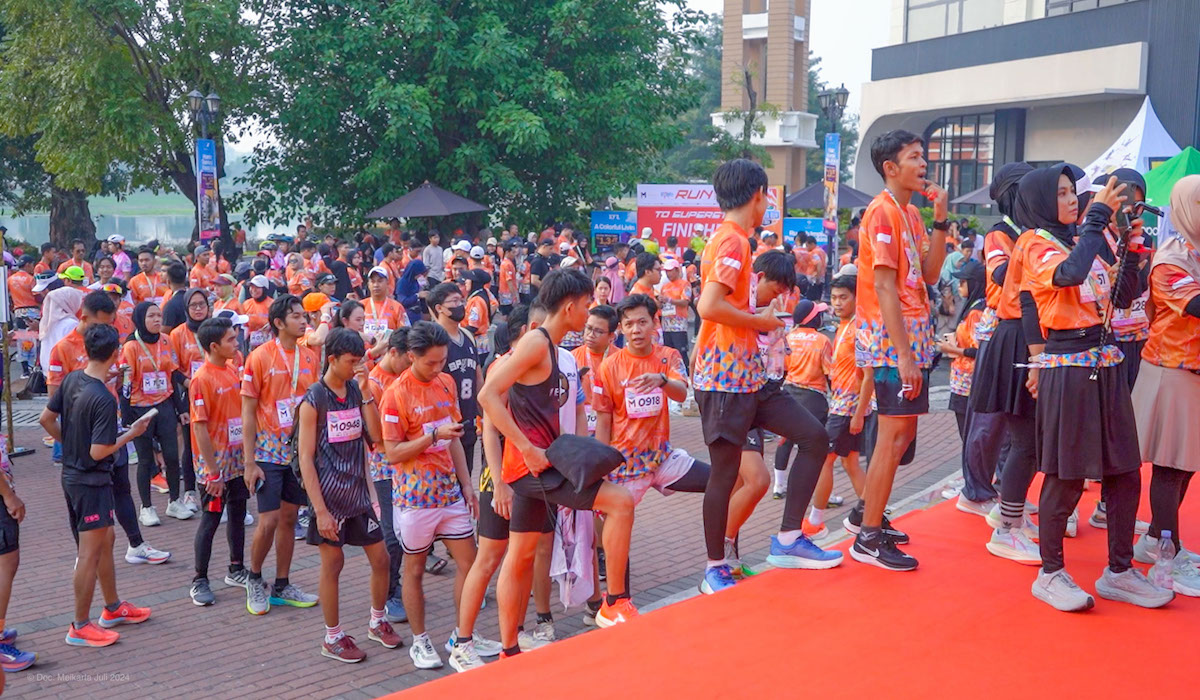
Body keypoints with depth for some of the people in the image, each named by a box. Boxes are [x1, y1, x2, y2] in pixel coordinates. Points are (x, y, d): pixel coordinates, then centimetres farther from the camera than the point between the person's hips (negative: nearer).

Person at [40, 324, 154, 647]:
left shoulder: (72, 379, -1)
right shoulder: (104, 399, -26)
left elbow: (46, 419, 9)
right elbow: (99, 452, -25)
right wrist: (132, 434, -13)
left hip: (71, 474, 9)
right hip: (92, 481, -9)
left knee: (105, 542, 21)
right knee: (91, 553, 2)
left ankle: (113, 608, 34)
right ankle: (80, 627, 12)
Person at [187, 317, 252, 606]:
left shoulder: (234, 370, 4)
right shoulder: (202, 379, -17)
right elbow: (200, 427, -17)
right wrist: (212, 471, -17)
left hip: (239, 458, 7)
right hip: (216, 462, -7)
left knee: (238, 514, 16)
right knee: (210, 520, 2)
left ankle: (236, 570, 30)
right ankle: (200, 581, 14)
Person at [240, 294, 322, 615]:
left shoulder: (310, 356, 4)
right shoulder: (260, 357, -9)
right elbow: (248, 411, -8)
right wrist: (249, 462, -11)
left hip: (300, 450, 4)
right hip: (269, 452, -4)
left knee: (289, 518, 11)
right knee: (269, 520, -5)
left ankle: (281, 586, 22)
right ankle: (254, 579, 18)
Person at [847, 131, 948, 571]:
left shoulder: (910, 212, 16)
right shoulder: (883, 211, -11)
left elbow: (929, 274, 8)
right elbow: (885, 288, -17)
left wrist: (940, 219, 2)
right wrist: (903, 354, -21)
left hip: (913, 335, 9)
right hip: (892, 338, -9)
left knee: (902, 431, 15)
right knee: (895, 433, -7)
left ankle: (867, 513, 28)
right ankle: (869, 539, -1)